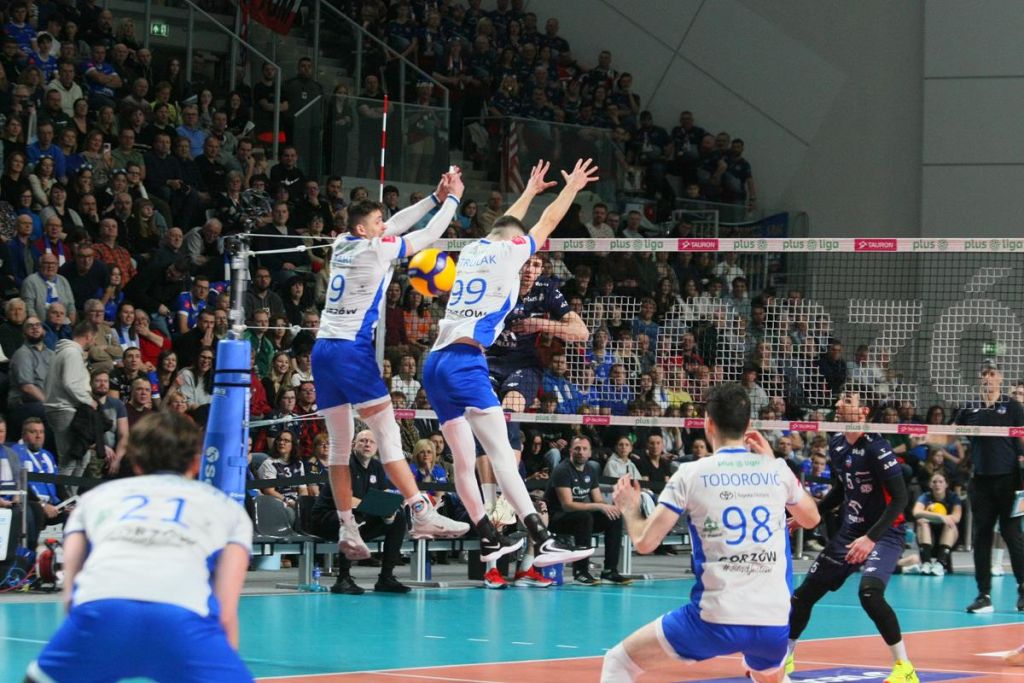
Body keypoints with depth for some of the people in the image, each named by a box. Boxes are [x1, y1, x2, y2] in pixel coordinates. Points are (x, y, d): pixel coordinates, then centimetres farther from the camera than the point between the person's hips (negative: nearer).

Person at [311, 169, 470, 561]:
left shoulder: (342, 246, 14)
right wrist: (452, 199, 16)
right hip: (352, 350, -8)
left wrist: (436, 197, 27)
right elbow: (428, 236, 3)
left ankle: (347, 528, 2)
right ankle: (422, 514, -13)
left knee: (339, 442, 6)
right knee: (388, 434, -9)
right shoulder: (375, 249, -6)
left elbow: (394, 226, 26)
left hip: (323, 349, 8)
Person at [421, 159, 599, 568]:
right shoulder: (509, 252, 4)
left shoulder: (473, 251, 21)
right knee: (501, 452, -16)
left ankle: (490, 541, 17)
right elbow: (547, 224, 18)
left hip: (436, 363, 8)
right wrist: (571, 188, 33)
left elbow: (505, 227, 42)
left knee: (464, 459, 10)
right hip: (465, 361, -8)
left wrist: (530, 191, 55)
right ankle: (543, 542, -24)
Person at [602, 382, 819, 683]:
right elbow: (811, 519, 27)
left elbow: (645, 542, -2)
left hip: (716, 621, -4)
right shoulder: (777, 470, 7)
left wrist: (629, 509, 19)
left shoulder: (691, 473, -2)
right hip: (774, 624, 4)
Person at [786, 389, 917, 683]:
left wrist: (871, 538, -29)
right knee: (804, 594, 10)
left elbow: (900, 498, -23)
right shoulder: (836, 445, 4)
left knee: (869, 593, -32)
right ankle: (784, 658, 32)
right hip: (849, 532, 8)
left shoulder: (875, 448, -19)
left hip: (883, 533, -8)